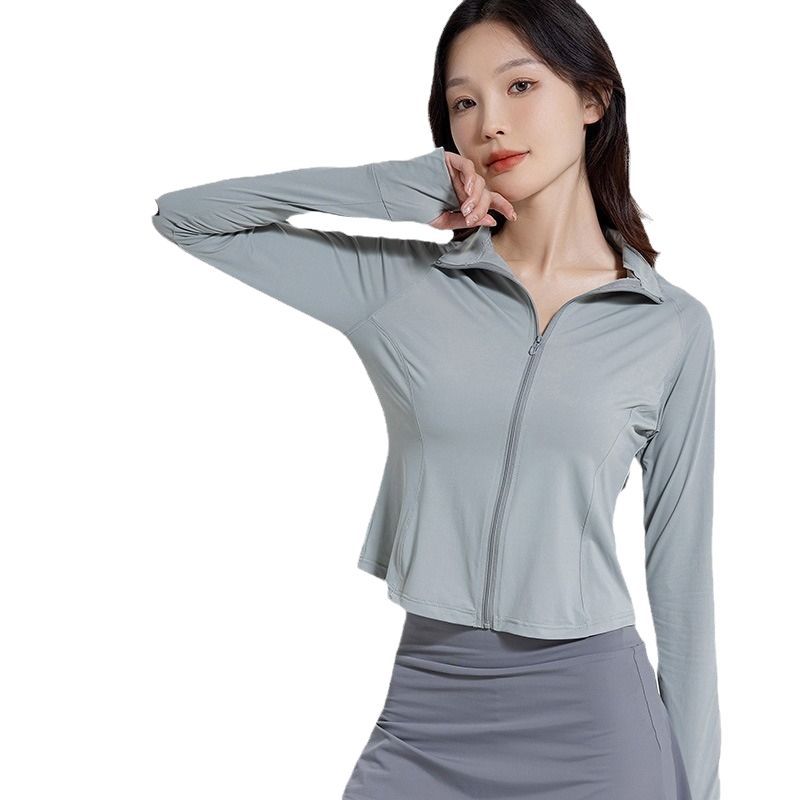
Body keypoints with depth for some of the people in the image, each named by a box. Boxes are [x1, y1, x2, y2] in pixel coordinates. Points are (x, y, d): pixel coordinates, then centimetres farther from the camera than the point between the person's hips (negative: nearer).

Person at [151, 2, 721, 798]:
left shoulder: (673, 326, -1)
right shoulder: (396, 283, 0)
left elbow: (681, 567, 3)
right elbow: (183, 217, 2)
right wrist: (396, 188, -5)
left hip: (591, 712, -1)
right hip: (425, 709, 1)